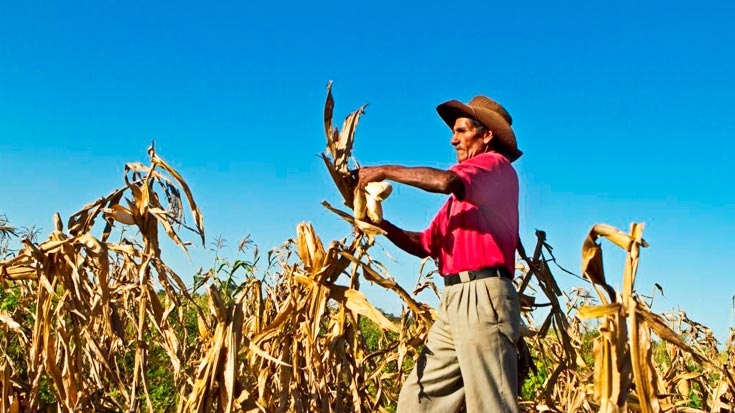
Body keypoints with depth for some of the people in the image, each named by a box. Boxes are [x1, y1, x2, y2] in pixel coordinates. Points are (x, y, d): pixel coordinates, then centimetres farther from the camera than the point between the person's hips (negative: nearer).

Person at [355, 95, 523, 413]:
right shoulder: (461, 195, 27)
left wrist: (386, 171, -11)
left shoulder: (497, 166, 0)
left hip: (483, 297, -9)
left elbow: (446, 181, -21)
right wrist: (383, 226, 10)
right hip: (455, 301, 9)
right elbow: (425, 245, 25)